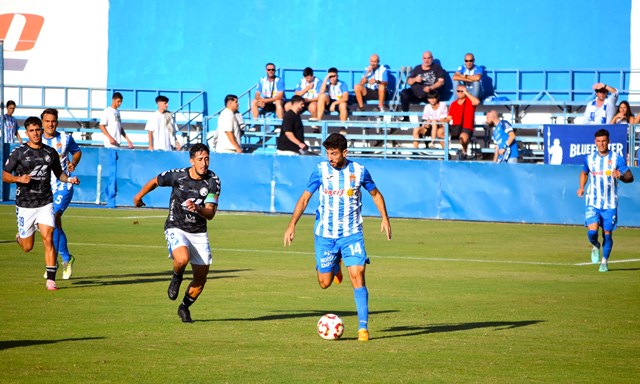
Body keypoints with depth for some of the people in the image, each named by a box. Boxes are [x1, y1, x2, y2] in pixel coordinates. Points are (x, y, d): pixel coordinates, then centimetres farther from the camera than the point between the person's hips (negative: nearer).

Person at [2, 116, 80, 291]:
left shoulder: (50, 152, 5)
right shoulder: (19, 152, -4)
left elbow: (58, 173, 19)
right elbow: (5, 175, -1)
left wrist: (69, 179, -2)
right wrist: (19, 179, -21)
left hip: (45, 203, 1)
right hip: (25, 204, -1)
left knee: (48, 238, -16)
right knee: (27, 247, 6)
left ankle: (51, 280, -13)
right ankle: (20, 236, 44)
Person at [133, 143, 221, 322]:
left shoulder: (213, 181, -10)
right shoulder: (177, 176, -13)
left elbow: (210, 213, -14)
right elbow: (154, 182, 8)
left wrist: (197, 209, -36)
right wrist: (139, 196, 24)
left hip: (199, 232, 3)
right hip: (176, 228, -3)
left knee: (201, 279, 5)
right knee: (182, 259, -33)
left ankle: (185, 308, 32)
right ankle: (176, 278, 3)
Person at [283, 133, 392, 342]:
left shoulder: (359, 171, -4)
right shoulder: (321, 170, -5)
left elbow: (375, 193, 13)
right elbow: (305, 198, 0)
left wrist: (385, 218, 5)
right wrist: (292, 225, -8)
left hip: (352, 234, -1)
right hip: (325, 234, 1)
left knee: (357, 275, -15)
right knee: (324, 283, 5)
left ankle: (363, 326, -12)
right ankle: (335, 265, 42)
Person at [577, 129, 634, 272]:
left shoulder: (617, 158, -5)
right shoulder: (589, 158, 4)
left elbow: (630, 177, -6)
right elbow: (584, 173, 24)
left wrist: (621, 176, -29)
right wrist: (582, 187, 6)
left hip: (610, 204, -1)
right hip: (592, 202, 1)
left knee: (607, 234, 2)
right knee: (592, 231, -14)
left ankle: (605, 261, 22)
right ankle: (595, 246, 20)